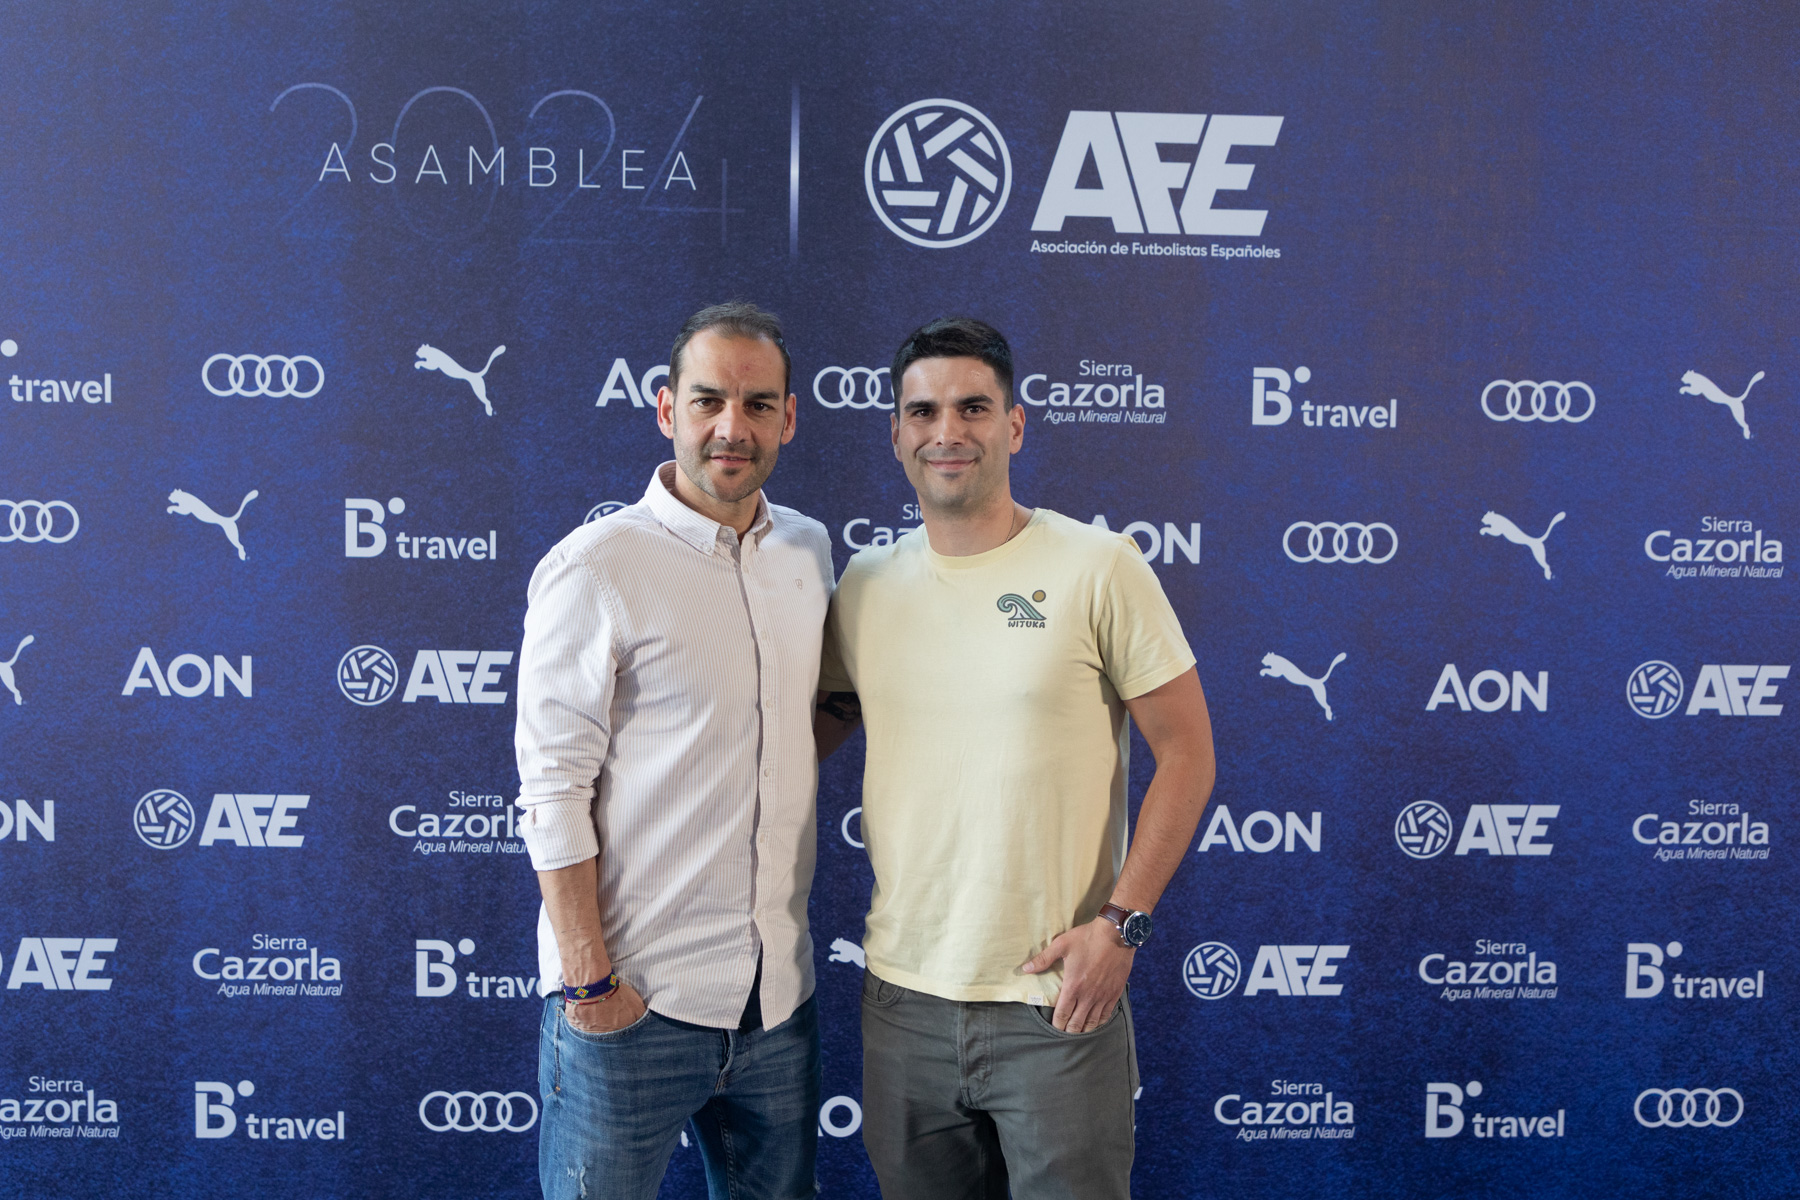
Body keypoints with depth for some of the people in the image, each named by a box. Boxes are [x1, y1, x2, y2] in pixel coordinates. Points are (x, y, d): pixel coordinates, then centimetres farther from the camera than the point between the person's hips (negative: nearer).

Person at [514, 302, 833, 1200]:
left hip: (778, 992, 6)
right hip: (632, 998, -5)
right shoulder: (595, 568, -11)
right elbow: (552, 790, -12)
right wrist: (588, 980, -14)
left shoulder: (811, 551, 7)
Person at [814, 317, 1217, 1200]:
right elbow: (812, 734, 17)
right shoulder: (865, 584, 5)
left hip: (1057, 1002, -4)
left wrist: (1120, 923, -11)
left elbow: (1186, 755, -5)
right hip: (902, 996, 4)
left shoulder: (1098, 567, -7)